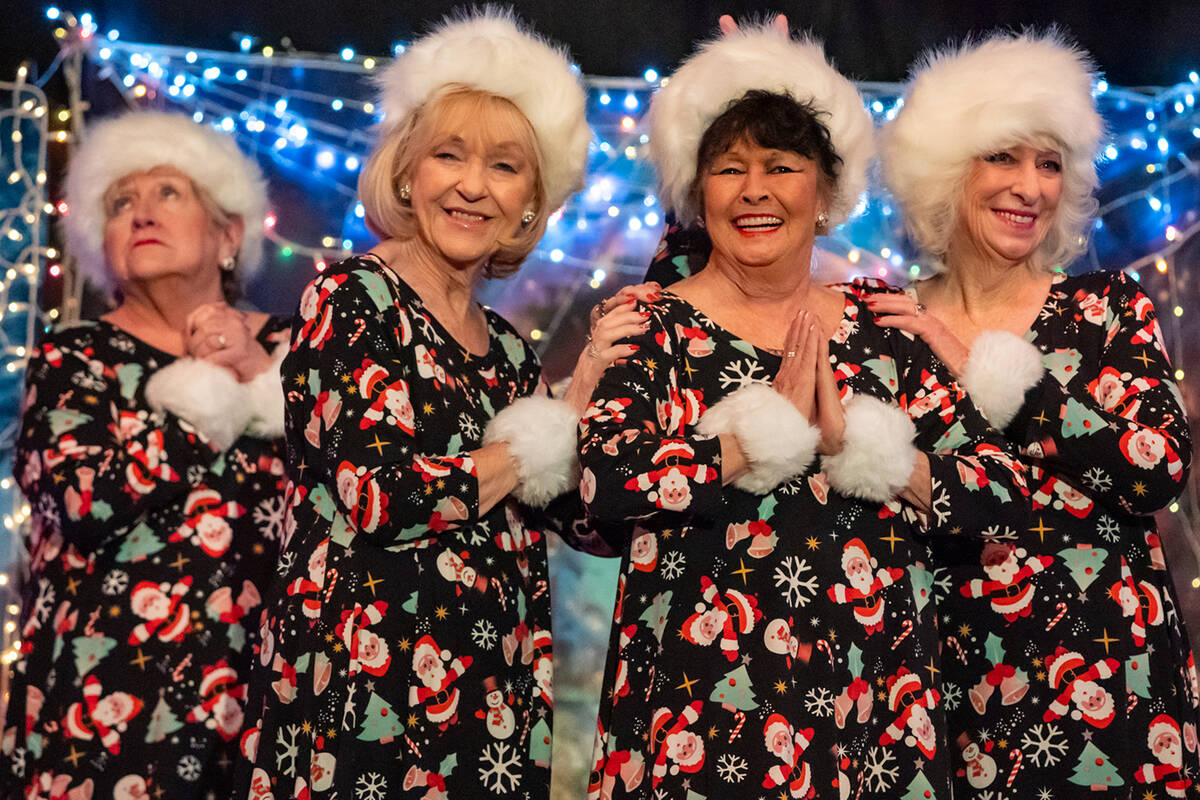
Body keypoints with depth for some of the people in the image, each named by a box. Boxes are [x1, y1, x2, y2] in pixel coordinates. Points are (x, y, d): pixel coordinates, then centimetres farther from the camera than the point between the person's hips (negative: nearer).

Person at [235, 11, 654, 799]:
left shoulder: (509, 349, 12)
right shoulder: (351, 297, -6)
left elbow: (594, 521, 11)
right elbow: (380, 496, -19)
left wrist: (592, 380, -1)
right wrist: (544, 438, -6)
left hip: (494, 705, 6)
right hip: (361, 695, -6)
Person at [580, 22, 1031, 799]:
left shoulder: (882, 326, 6)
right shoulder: (657, 327, -1)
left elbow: (1001, 487, 0)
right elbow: (603, 477, -18)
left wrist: (856, 438, -13)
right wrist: (774, 425, -15)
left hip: (876, 705, 3)